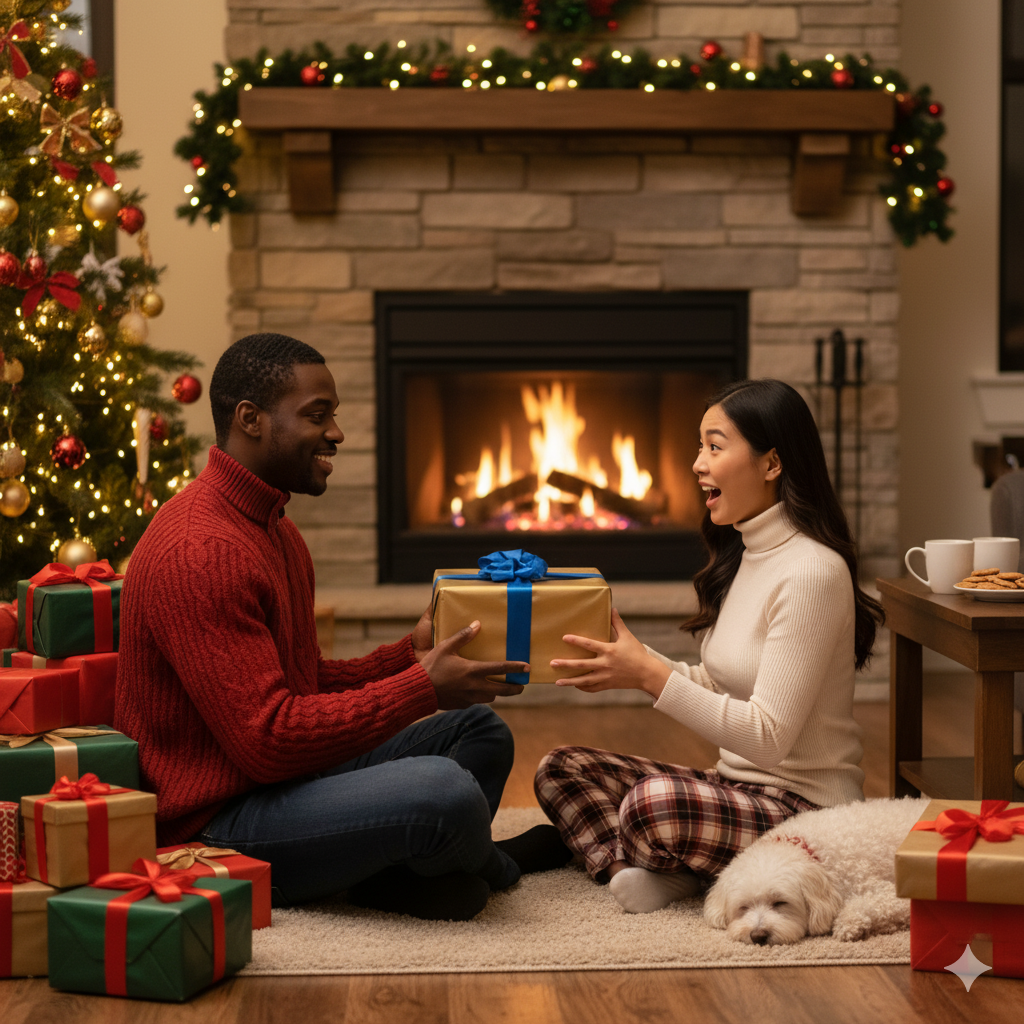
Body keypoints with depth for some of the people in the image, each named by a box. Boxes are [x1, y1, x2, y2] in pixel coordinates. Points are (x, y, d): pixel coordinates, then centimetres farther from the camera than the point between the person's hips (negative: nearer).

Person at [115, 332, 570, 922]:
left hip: (286, 778, 11)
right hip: (217, 824, -11)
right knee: (444, 790, -29)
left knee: (480, 731, 18)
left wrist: (410, 654, 0)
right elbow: (267, 738, -25)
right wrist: (423, 687, -20)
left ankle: (399, 874, -5)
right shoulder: (198, 553, -21)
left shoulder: (275, 530, 15)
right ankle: (491, 866, 7)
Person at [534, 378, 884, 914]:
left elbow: (768, 737, -22)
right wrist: (631, 658, 1)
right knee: (560, 769, 1)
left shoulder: (812, 573, -19)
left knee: (655, 804, -35)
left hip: (804, 807, -10)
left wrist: (651, 676, -22)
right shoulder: (741, 558, 11)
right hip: (737, 785, 10)